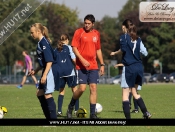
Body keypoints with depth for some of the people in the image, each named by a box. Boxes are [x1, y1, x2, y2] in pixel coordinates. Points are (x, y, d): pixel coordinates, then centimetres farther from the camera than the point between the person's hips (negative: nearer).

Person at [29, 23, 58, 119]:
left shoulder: (44, 42, -16)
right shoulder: (40, 43, 14)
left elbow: (49, 61, -22)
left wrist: (45, 75, -25)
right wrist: (36, 71, 24)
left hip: (51, 70, -11)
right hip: (46, 70, 11)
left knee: (47, 94, -8)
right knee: (39, 93, 14)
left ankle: (53, 118, -5)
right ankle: (49, 117, 19)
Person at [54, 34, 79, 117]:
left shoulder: (56, 50, 11)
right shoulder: (68, 48, 0)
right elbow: (73, 59, -9)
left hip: (60, 73, 4)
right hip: (69, 71, -4)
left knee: (61, 91, 10)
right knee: (75, 90, 4)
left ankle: (59, 111, 3)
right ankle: (76, 110, -1)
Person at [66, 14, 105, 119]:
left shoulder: (96, 34, 11)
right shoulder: (79, 32, -3)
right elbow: (74, 47, -7)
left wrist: (102, 64, 14)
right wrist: (82, 60, -18)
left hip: (93, 66, 4)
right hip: (81, 66, -4)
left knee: (93, 88, -3)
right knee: (82, 88, -12)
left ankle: (93, 113, 2)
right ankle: (70, 107, 12)